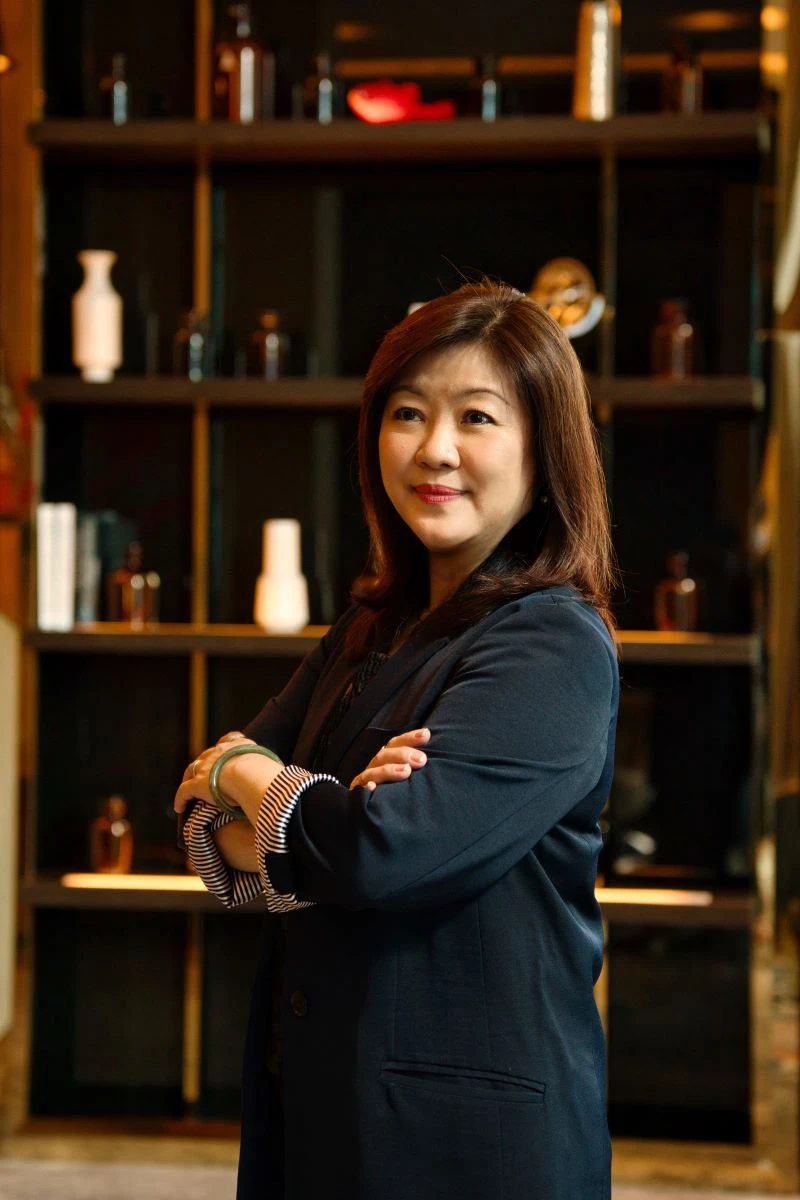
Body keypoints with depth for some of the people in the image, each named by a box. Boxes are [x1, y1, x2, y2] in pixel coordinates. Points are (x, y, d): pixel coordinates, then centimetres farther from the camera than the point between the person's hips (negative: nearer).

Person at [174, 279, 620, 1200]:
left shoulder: (554, 650, -15)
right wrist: (332, 821, -17)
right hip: (316, 1091, 7)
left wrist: (239, 769, -6)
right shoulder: (369, 630, 9)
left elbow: (383, 854, -25)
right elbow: (206, 827, 4)